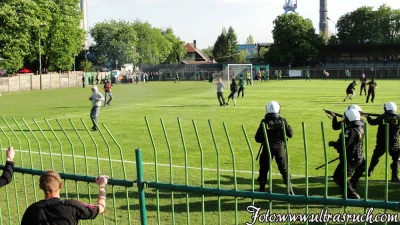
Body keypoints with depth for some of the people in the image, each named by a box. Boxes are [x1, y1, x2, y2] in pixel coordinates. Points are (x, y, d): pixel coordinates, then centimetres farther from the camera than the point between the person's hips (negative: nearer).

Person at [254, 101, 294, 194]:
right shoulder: (282, 121, -6)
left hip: (268, 148, -1)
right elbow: (290, 134, 0)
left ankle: (262, 189, 15)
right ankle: (290, 189, 13)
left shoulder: (264, 122, -10)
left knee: (264, 169, 11)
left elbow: (257, 138, -8)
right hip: (280, 148, 1)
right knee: (284, 169, 12)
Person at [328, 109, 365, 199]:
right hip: (359, 157, 9)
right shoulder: (361, 128, 3)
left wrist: (332, 143, -11)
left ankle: (352, 195, -2)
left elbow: (342, 145, -31)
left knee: (338, 177, -2)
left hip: (350, 159, -9)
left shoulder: (351, 131, -25)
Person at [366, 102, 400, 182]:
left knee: (376, 156, 22)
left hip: (381, 142, 2)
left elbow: (372, 122, 7)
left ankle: (370, 171, 35)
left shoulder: (382, 117, -7)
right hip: (393, 143, -2)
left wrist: (367, 117, 25)